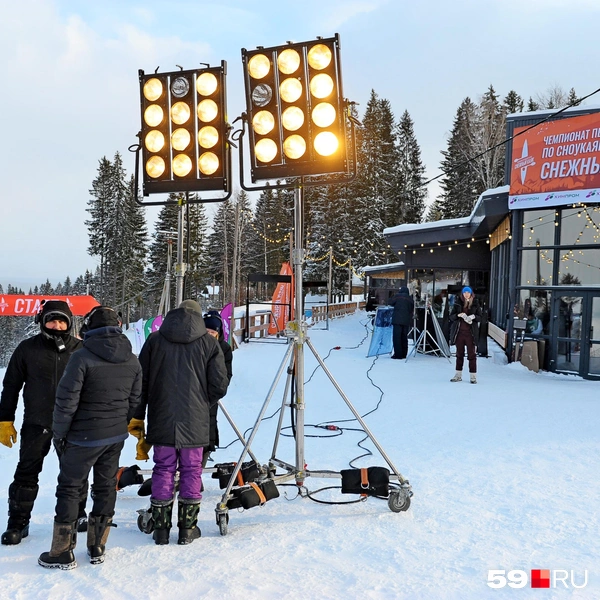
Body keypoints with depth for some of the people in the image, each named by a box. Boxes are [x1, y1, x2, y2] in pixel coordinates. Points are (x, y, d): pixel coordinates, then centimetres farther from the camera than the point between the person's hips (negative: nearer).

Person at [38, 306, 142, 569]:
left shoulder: (82, 357, -17)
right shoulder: (133, 360, 1)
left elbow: (67, 400, -16)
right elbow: (134, 400, 8)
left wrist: (59, 433, -3)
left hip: (84, 438, -5)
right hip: (116, 436, 5)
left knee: (69, 488, 8)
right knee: (106, 488, 15)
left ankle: (62, 553, 13)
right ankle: (97, 548, 25)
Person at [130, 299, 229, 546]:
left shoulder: (155, 339, 3)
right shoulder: (209, 342, 0)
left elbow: (140, 381, 5)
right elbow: (219, 386, -2)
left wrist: (137, 417, 13)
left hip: (161, 421, 1)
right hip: (195, 422, -1)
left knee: (163, 471, 10)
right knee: (191, 471, 9)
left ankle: (161, 528, 15)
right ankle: (188, 528, 15)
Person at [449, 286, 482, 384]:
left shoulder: (475, 304, 3)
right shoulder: (458, 303, 6)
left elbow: (480, 317, 4)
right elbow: (451, 316, 4)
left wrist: (473, 316, -16)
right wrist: (458, 315, -16)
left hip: (471, 332, -2)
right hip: (459, 332, 2)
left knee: (472, 354, -2)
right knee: (459, 354, 10)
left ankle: (473, 376, 2)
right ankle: (458, 375, 17)